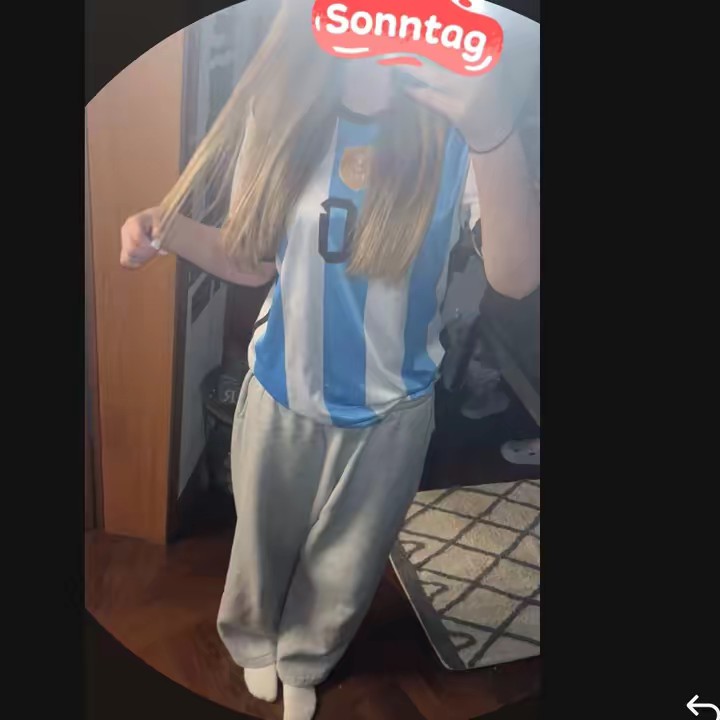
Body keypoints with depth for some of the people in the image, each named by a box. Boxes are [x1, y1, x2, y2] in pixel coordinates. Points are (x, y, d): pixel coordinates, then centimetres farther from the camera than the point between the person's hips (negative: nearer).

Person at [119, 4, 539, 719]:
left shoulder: (455, 128, -17)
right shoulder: (282, 115, -9)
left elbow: (516, 277, -30)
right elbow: (252, 259, 0)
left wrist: (493, 135, -45)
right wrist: (163, 227, -18)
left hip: (390, 411, -1)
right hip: (281, 395, 2)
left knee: (345, 568, 23)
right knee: (261, 545, 24)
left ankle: (304, 663, 56)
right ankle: (252, 644, 59)